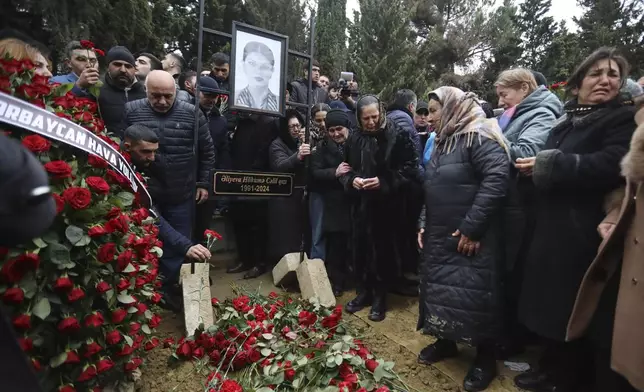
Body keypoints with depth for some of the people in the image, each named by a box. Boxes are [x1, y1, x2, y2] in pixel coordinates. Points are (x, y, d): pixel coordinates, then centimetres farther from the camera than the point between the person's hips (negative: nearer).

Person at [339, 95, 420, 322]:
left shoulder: (398, 136, -6)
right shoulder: (354, 138, 9)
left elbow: (410, 169, -9)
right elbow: (345, 168, 15)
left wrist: (383, 182, -19)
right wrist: (351, 180, -6)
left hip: (385, 205, -4)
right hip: (359, 204, 5)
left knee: (381, 251, 6)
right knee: (359, 250, 12)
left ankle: (380, 297, 23)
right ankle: (363, 292, 31)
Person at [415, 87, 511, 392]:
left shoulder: (478, 136, -13)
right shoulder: (443, 141, 14)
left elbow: (497, 177, -24)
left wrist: (472, 227, -23)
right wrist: (424, 224, 11)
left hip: (470, 238, -8)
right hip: (441, 237, 8)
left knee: (474, 294, 2)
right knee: (441, 288, 16)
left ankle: (485, 358, 22)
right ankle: (445, 342, 36)